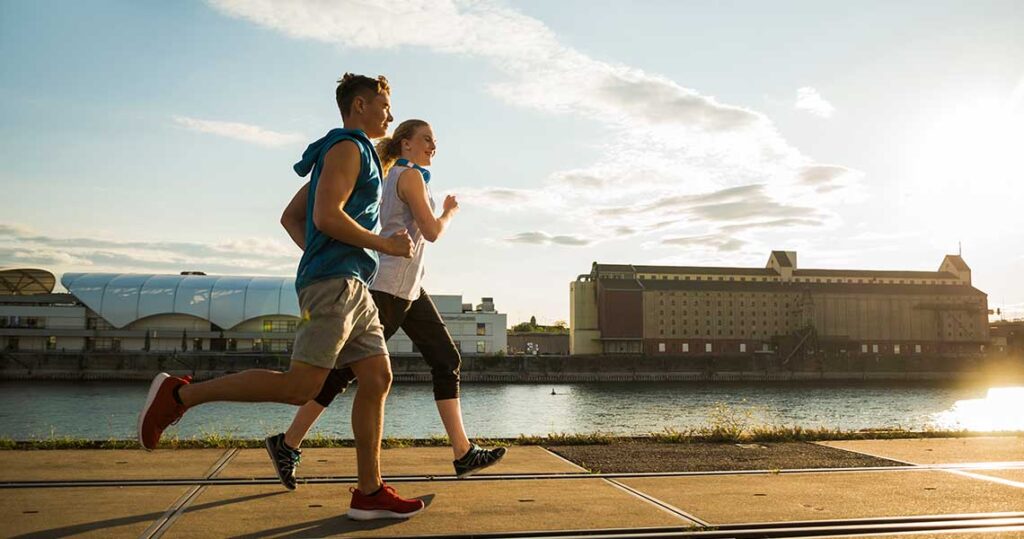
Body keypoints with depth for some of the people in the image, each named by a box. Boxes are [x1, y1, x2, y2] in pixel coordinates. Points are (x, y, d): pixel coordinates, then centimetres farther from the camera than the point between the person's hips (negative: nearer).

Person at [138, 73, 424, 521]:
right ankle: (180, 394, -2)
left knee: (378, 379, 3)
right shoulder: (347, 148, -4)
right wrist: (386, 245, -11)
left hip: (351, 286, 10)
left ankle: (369, 494, 4)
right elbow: (326, 216, -18)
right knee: (300, 388, -13)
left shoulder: (349, 153, 26)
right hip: (334, 282, -10)